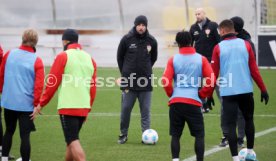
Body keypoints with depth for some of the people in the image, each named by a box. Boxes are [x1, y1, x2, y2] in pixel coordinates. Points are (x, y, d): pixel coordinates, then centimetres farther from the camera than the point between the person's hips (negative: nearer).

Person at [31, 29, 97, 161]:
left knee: (73, 141, -8)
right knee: (71, 140, 18)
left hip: (68, 106, -6)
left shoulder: (63, 56, -5)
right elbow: (93, 88, 14)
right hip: (84, 107, 6)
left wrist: (41, 104, 1)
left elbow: (52, 83, -7)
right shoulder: (89, 58, 12)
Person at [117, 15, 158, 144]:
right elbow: (120, 56, 9)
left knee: (145, 110, 2)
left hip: (145, 81, 1)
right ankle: (123, 134, 15)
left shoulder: (151, 41, 1)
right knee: (126, 108, 3)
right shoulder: (127, 39, -3)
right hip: (128, 80, -1)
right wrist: (124, 72, 9)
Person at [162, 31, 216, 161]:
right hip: (194, 102, -1)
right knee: (199, 135, 7)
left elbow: (165, 81, -7)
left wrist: (171, 94, 9)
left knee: (175, 135, 9)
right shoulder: (201, 59, 2)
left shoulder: (173, 60, 3)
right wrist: (202, 94, 6)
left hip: (176, 102, 1)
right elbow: (212, 80, -7)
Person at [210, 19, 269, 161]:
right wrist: (263, 89, 7)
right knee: (249, 120, 21)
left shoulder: (218, 48, -1)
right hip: (246, 90, 2)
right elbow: (254, 69, 1)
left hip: (228, 92, -2)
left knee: (230, 125, 1)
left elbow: (214, 73, -1)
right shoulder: (245, 45, 3)